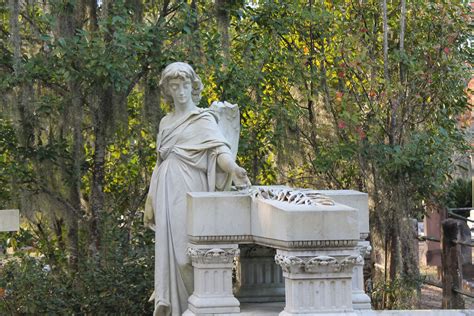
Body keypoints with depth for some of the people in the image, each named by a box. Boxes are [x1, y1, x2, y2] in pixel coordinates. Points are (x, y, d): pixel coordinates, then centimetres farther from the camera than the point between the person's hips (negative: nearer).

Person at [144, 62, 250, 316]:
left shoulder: (204, 119, 0)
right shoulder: (166, 122, 18)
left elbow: (219, 148, -16)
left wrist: (233, 168, -37)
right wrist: (150, 201, 15)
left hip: (189, 190, -5)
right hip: (166, 192, 5)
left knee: (187, 250, -8)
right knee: (168, 250, 2)